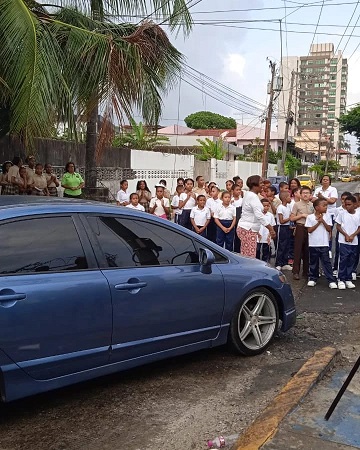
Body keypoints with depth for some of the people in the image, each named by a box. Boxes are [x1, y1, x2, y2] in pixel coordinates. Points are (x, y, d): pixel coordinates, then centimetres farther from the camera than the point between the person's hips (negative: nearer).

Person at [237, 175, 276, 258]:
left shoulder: (248, 194, 15)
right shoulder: (253, 197, -15)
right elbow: (259, 215, -24)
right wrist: (270, 228, -23)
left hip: (245, 227, 10)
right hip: (248, 230, -10)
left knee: (245, 257, 9)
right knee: (250, 258, -9)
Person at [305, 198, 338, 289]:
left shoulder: (327, 216, 1)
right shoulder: (310, 217, -3)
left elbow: (329, 229, -2)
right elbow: (309, 230, -8)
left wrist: (323, 221, -15)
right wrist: (318, 222, -13)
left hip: (324, 244, 0)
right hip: (313, 244, 0)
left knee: (326, 262, 0)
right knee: (313, 262, 10)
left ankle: (331, 281, 1)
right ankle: (313, 278, 23)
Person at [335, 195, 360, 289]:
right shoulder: (342, 213, -4)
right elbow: (338, 226, -1)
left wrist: (352, 235, -12)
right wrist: (346, 235, -11)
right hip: (343, 241, -2)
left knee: (351, 261, 9)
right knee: (343, 260, -3)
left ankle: (348, 279, 18)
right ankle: (341, 280, 4)